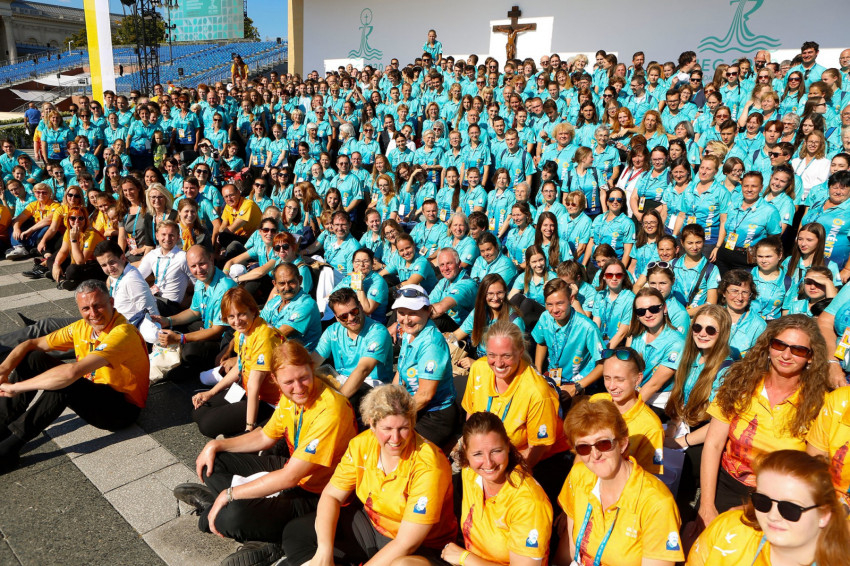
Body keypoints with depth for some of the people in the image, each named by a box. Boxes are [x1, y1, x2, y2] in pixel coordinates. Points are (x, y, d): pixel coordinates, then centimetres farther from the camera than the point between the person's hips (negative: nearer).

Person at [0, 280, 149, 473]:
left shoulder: (122, 334, -28)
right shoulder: (82, 327, -1)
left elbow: (73, 372, -37)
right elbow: (32, 344, 4)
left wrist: (16, 387, -29)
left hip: (123, 408, -8)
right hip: (91, 394, 9)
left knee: (64, 383, -33)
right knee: (34, 358, -1)